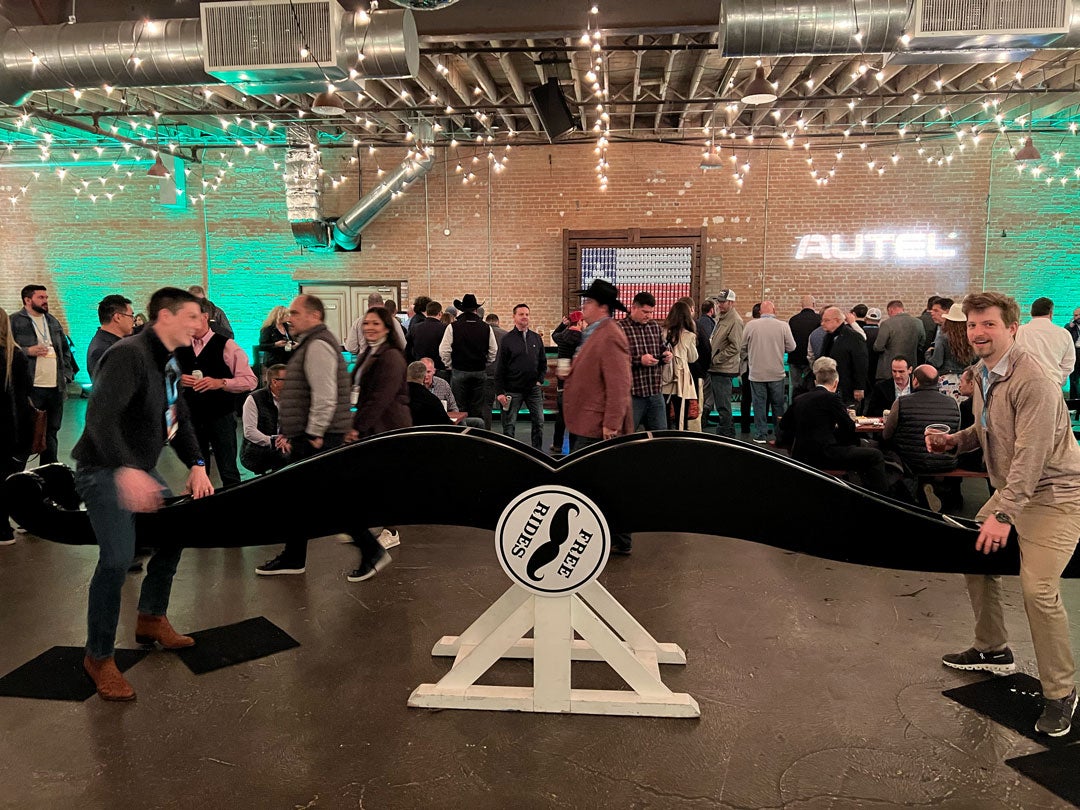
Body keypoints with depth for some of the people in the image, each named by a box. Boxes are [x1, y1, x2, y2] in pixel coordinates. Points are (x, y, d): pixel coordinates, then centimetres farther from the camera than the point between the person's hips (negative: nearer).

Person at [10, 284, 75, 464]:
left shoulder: (53, 322, 17)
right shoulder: (14, 321, -2)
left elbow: (65, 350, 22)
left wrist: (67, 374, 11)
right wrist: (28, 351, -16)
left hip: (56, 387, 6)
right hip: (30, 387, -6)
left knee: (51, 432, 13)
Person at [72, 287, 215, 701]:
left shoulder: (170, 363, 8)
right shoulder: (129, 355, -22)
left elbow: (179, 420, 14)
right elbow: (100, 416, -35)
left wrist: (196, 465, 0)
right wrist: (126, 470, -47)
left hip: (139, 469, 10)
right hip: (104, 470, -10)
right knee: (117, 558, -19)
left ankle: (152, 620, 32)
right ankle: (99, 657, -1)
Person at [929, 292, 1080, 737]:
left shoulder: (1032, 381, -23)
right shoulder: (981, 374, 5)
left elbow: (1031, 454, -27)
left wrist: (1003, 514, -29)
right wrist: (953, 441, -1)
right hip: (1011, 489, 9)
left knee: (1038, 588, -18)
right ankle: (993, 650, 33)